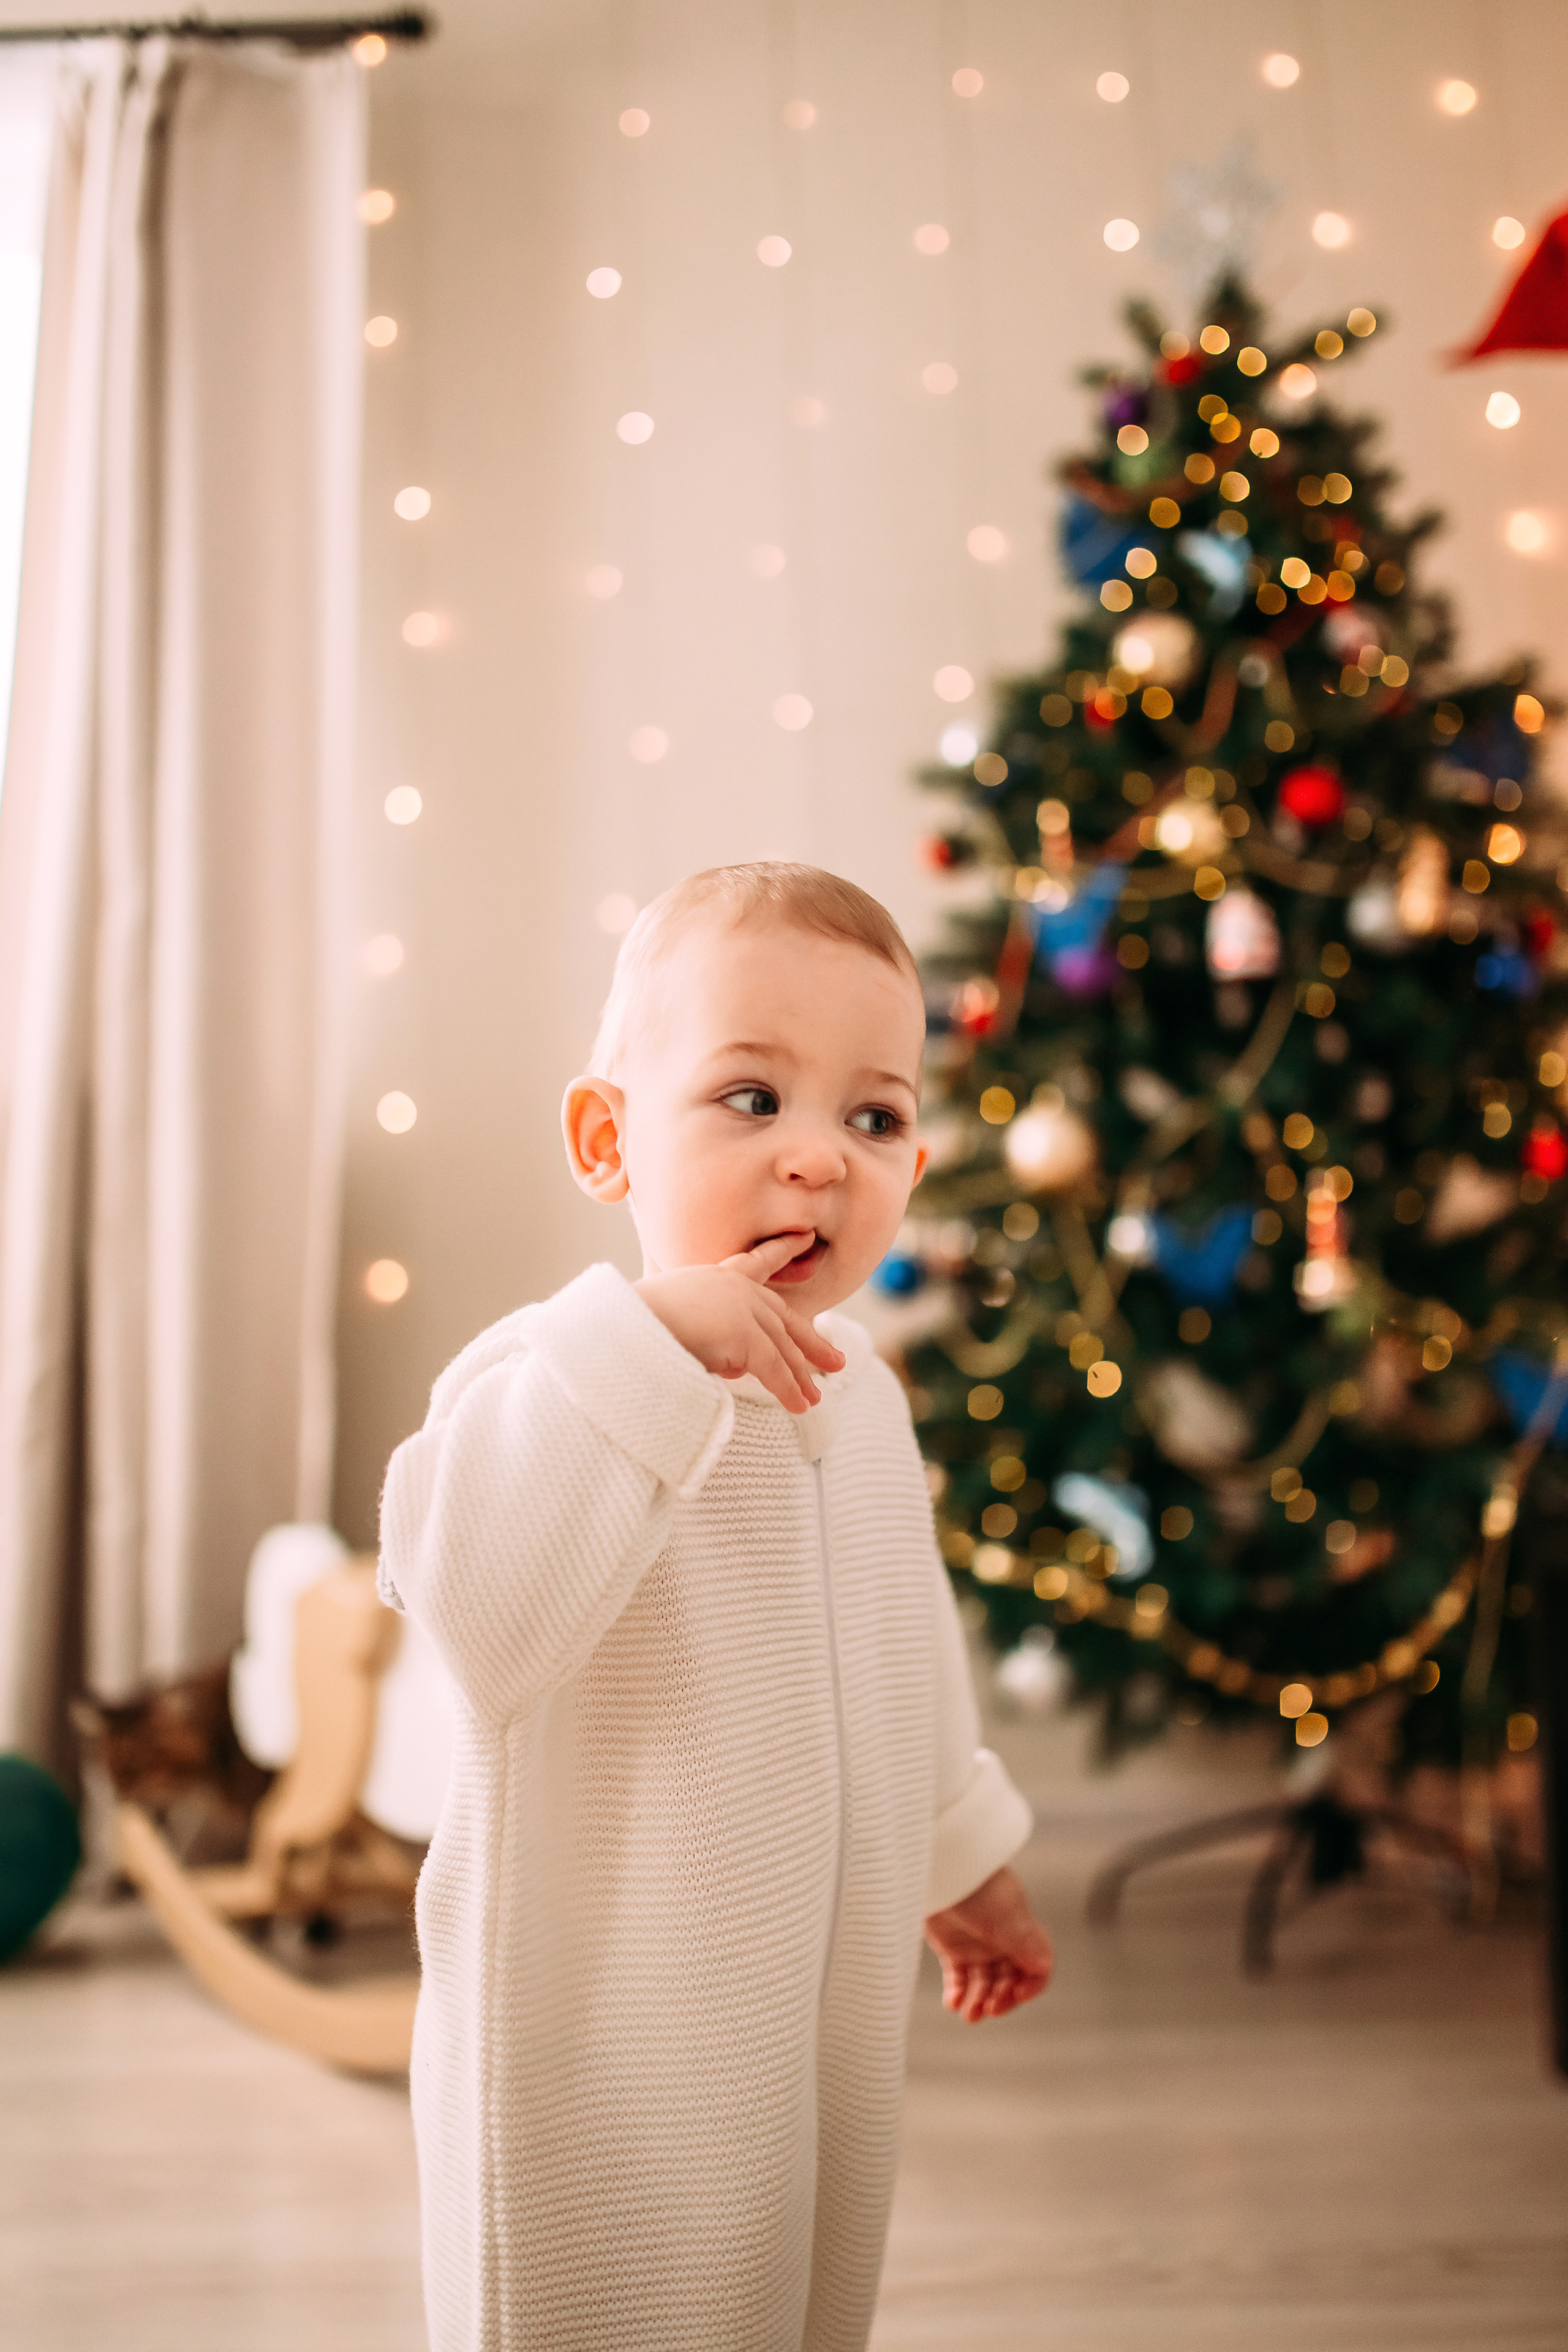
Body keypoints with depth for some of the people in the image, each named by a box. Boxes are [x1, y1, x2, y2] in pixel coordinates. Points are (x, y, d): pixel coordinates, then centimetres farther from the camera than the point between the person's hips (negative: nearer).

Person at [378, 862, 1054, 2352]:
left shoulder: (863, 1398, 5)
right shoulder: (544, 1386, -20)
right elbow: (487, 1619, -40)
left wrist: (964, 1857, 31)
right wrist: (647, 1338, -38)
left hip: (833, 2032, 7)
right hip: (605, 2052, -7)